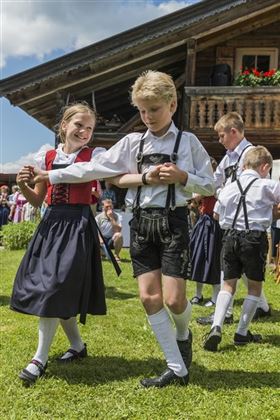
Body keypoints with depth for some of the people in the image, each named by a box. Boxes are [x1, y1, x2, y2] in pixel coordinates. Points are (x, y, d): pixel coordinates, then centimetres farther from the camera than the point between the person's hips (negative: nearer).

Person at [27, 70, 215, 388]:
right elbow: (93, 168, 4)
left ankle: (183, 334, 29)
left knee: (173, 299, -8)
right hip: (141, 222, 3)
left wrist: (182, 177, -13)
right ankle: (177, 368, 12)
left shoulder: (188, 142, 2)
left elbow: (209, 186, 5)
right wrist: (49, 175, 0)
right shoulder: (132, 143, 8)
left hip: (172, 221, -3)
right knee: (149, 297, 0)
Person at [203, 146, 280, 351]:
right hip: (255, 237, -3)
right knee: (255, 286, 13)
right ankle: (242, 333, 17)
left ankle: (216, 327, -4)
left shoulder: (228, 188, 9)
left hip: (231, 236, 4)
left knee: (229, 284, 13)